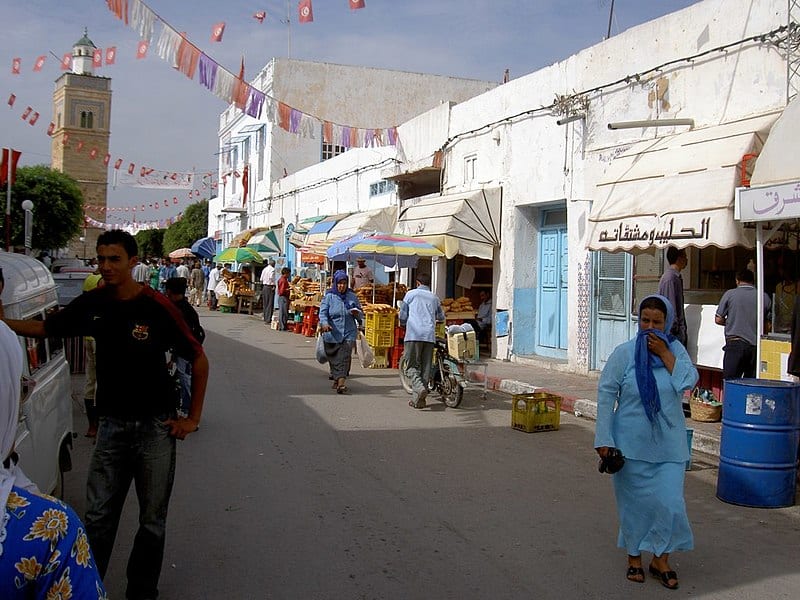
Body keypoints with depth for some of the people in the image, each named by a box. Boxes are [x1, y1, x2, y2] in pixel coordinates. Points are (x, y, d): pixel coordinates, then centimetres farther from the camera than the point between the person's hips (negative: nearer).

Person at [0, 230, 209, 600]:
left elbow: (199, 359, -8)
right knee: (98, 517, 8)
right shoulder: (92, 304, 0)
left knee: (152, 521, 10)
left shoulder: (157, 307, -14)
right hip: (111, 426, 3)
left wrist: (192, 418, -8)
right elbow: (44, 328, 14)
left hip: (155, 427, -3)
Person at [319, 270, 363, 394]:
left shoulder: (352, 296, 7)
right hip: (332, 333, 0)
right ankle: (336, 379, 30)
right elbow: (322, 312, -8)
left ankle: (341, 382, -19)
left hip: (349, 333, 0)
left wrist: (357, 313, -10)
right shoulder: (329, 296, 0)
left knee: (344, 357, -13)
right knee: (333, 358, 10)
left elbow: (361, 314, 14)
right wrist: (324, 323, -28)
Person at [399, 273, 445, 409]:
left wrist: (404, 325, 31)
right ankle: (419, 400, 6)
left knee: (412, 366, -1)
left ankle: (419, 388, -27)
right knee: (425, 367, 7)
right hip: (430, 336, 3)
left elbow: (402, 315, 9)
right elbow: (441, 317, 30)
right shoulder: (434, 298, 18)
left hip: (413, 335, -3)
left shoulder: (411, 294, 8)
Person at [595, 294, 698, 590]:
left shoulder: (675, 349, 2)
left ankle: (661, 560, 22)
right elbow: (606, 393, -7)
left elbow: (689, 382, -12)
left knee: (669, 502, 1)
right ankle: (634, 557, 28)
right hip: (632, 445, -2)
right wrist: (604, 439, -10)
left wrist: (664, 354, -16)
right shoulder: (624, 353, -7)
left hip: (668, 445, 2)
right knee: (634, 502, 9)